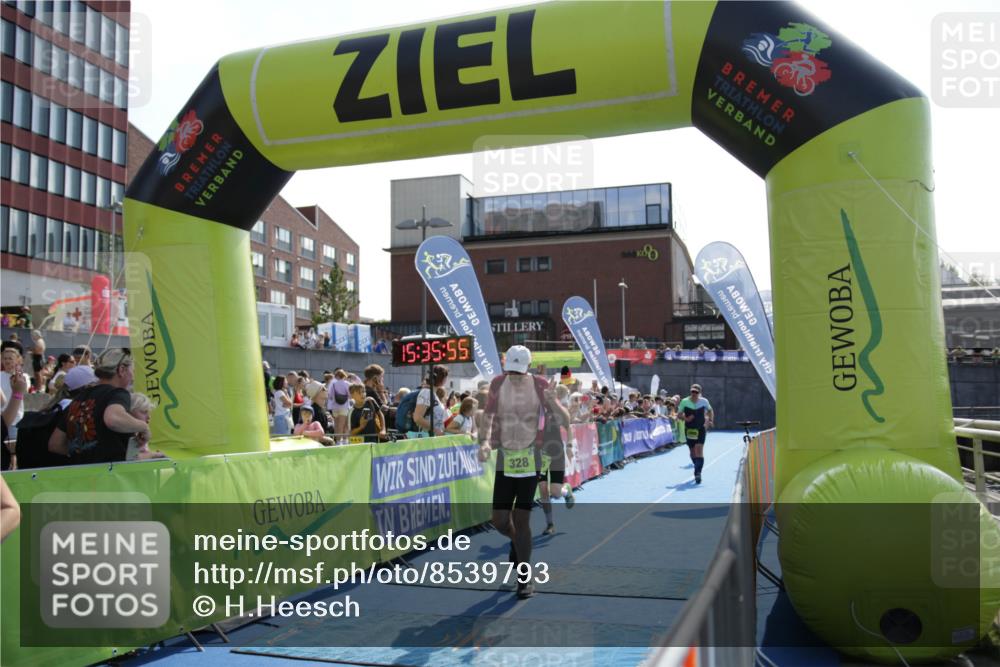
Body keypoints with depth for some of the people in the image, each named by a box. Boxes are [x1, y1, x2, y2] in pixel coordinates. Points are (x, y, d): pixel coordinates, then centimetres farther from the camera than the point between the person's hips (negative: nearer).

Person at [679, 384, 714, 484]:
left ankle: (698, 473, -16)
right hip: (689, 430, 2)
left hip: (700, 430, -1)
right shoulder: (685, 401, -6)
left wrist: (710, 421, 2)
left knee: (699, 450, -15)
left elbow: (710, 411, 15)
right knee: (692, 452, 11)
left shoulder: (704, 401, -4)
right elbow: (679, 414, 2)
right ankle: (698, 470, 35)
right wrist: (686, 418, -18)